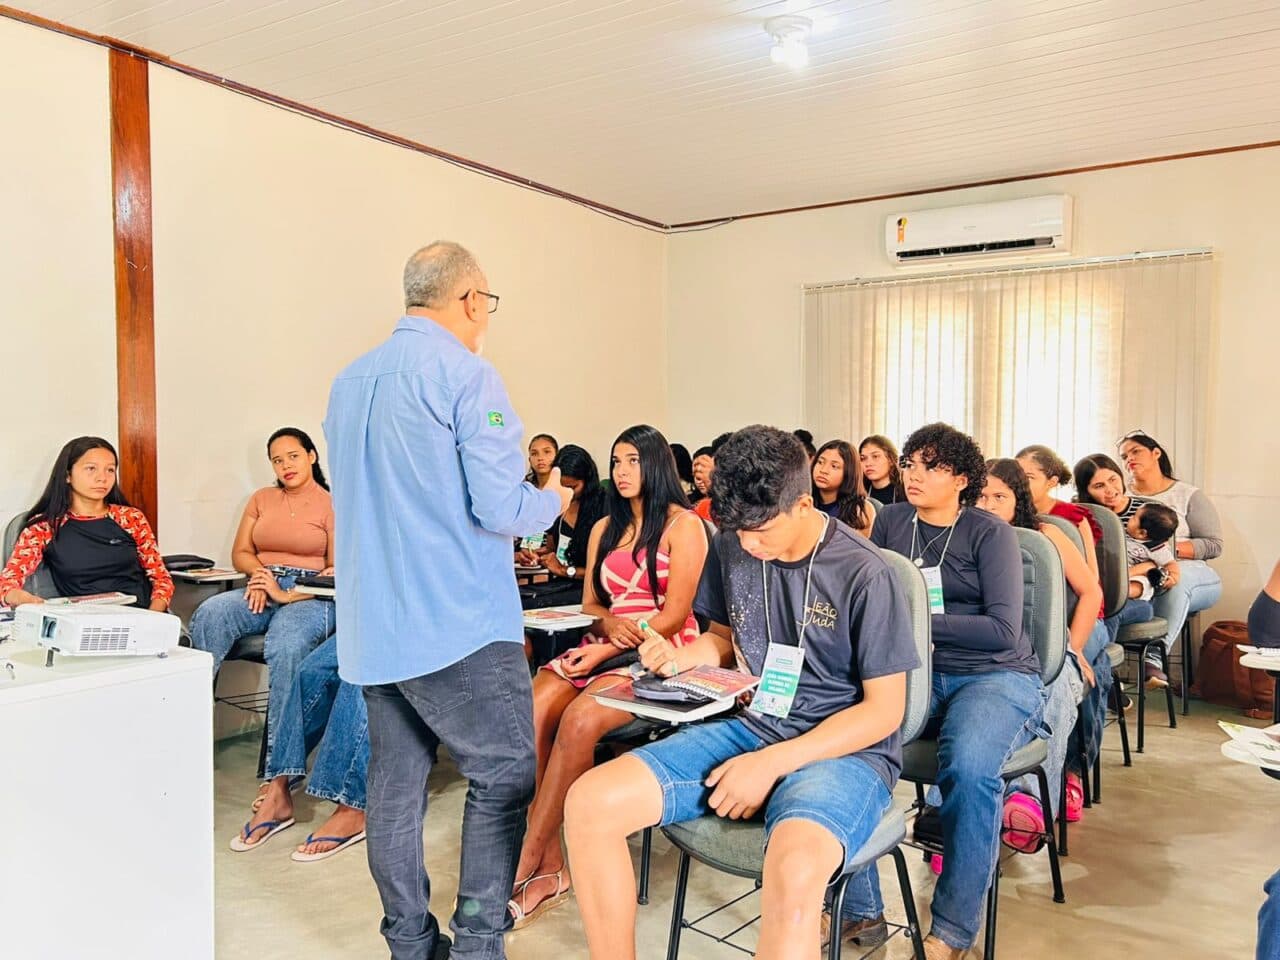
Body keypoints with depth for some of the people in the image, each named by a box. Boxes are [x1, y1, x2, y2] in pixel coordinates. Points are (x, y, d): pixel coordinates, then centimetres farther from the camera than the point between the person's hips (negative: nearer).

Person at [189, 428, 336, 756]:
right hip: (263, 591, 5)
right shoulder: (262, 499, 19)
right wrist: (260, 573, -6)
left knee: (285, 644, -36)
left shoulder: (331, 504, 3)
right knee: (208, 615, -28)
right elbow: (240, 553, 17)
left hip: (310, 595, -5)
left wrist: (288, 595, -15)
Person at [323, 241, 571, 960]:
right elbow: (501, 507, -17)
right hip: (459, 625, -8)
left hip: (371, 626, 8)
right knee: (505, 777, 6)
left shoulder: (350, 381, 12)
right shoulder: (466, 376, -12)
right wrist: (552, 501, 3)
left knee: (395, 784, 13)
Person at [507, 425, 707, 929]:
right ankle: (549, 866, -20)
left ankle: (527, 866, -20)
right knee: (529, 712, -24)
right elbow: (588, 604, 17)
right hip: (604, 645, 6)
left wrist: (608, 649, -17)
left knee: (578, 720, -32)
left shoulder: (683, 525, -1)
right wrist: (609, 623, -8)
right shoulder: (604, 529, 19)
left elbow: (674, 614, -9)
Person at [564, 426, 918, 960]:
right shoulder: (732, 549, 2)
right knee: (590, 803, -13)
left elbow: (884, 710, -10)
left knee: (793, 874, -40)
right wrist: (683, 656, -5)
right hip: (750, 728, 6)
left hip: (845, 750, -5)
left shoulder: (864, 574, -14)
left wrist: (773, 763, -18)